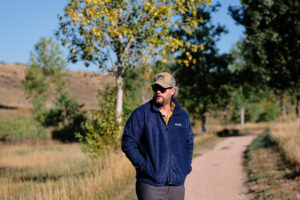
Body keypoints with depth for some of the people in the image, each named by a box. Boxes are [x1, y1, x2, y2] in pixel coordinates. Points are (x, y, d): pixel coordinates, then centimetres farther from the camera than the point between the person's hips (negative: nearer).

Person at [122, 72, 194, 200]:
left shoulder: (183, 116, 11)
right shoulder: (141, 113, -3)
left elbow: (189, 143, 23)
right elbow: (128, 142, -5)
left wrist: (186, 167, 10)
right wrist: (143, 165, -12)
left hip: (177, 185, 5)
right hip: (150, 185, -4)